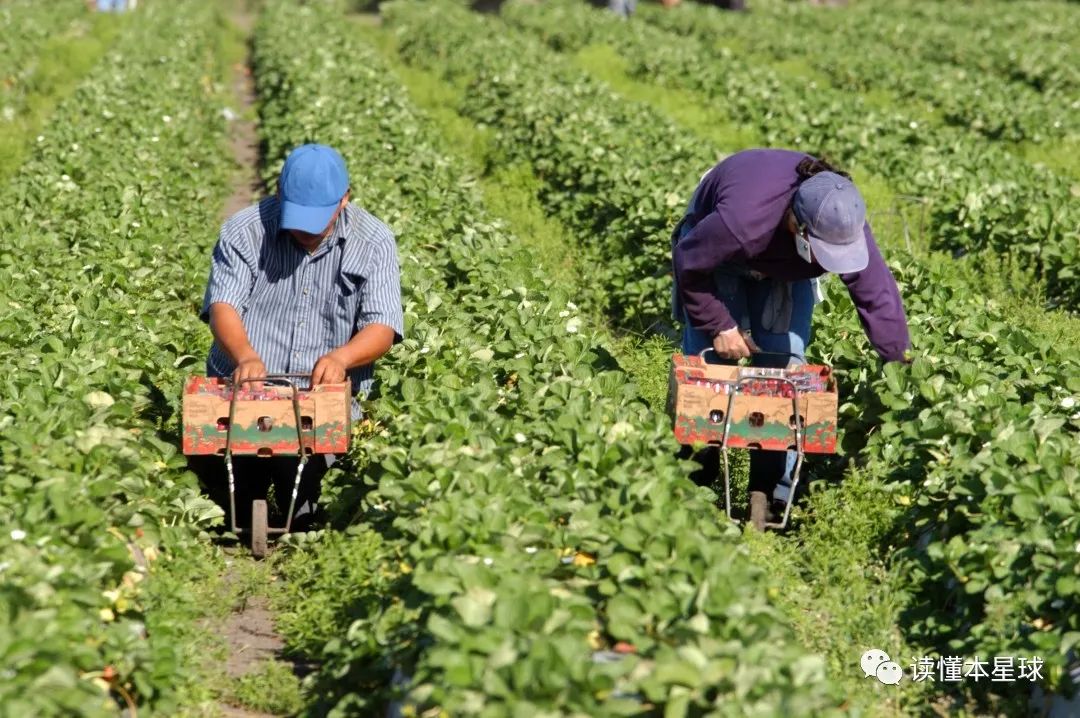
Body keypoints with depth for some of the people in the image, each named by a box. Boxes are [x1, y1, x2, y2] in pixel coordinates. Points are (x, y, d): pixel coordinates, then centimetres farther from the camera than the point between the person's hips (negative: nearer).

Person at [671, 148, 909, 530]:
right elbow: (689, 263, -28)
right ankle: (693, 480, 10)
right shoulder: (740, 222, -48)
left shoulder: (846, 228, -37)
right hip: (719, 258, -3)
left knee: (785, 362, -7)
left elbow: (879, 298, -27)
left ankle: (770, 494, -4)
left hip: (786, 266, 3)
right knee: (710, 360, -7)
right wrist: (719, 326, -24)